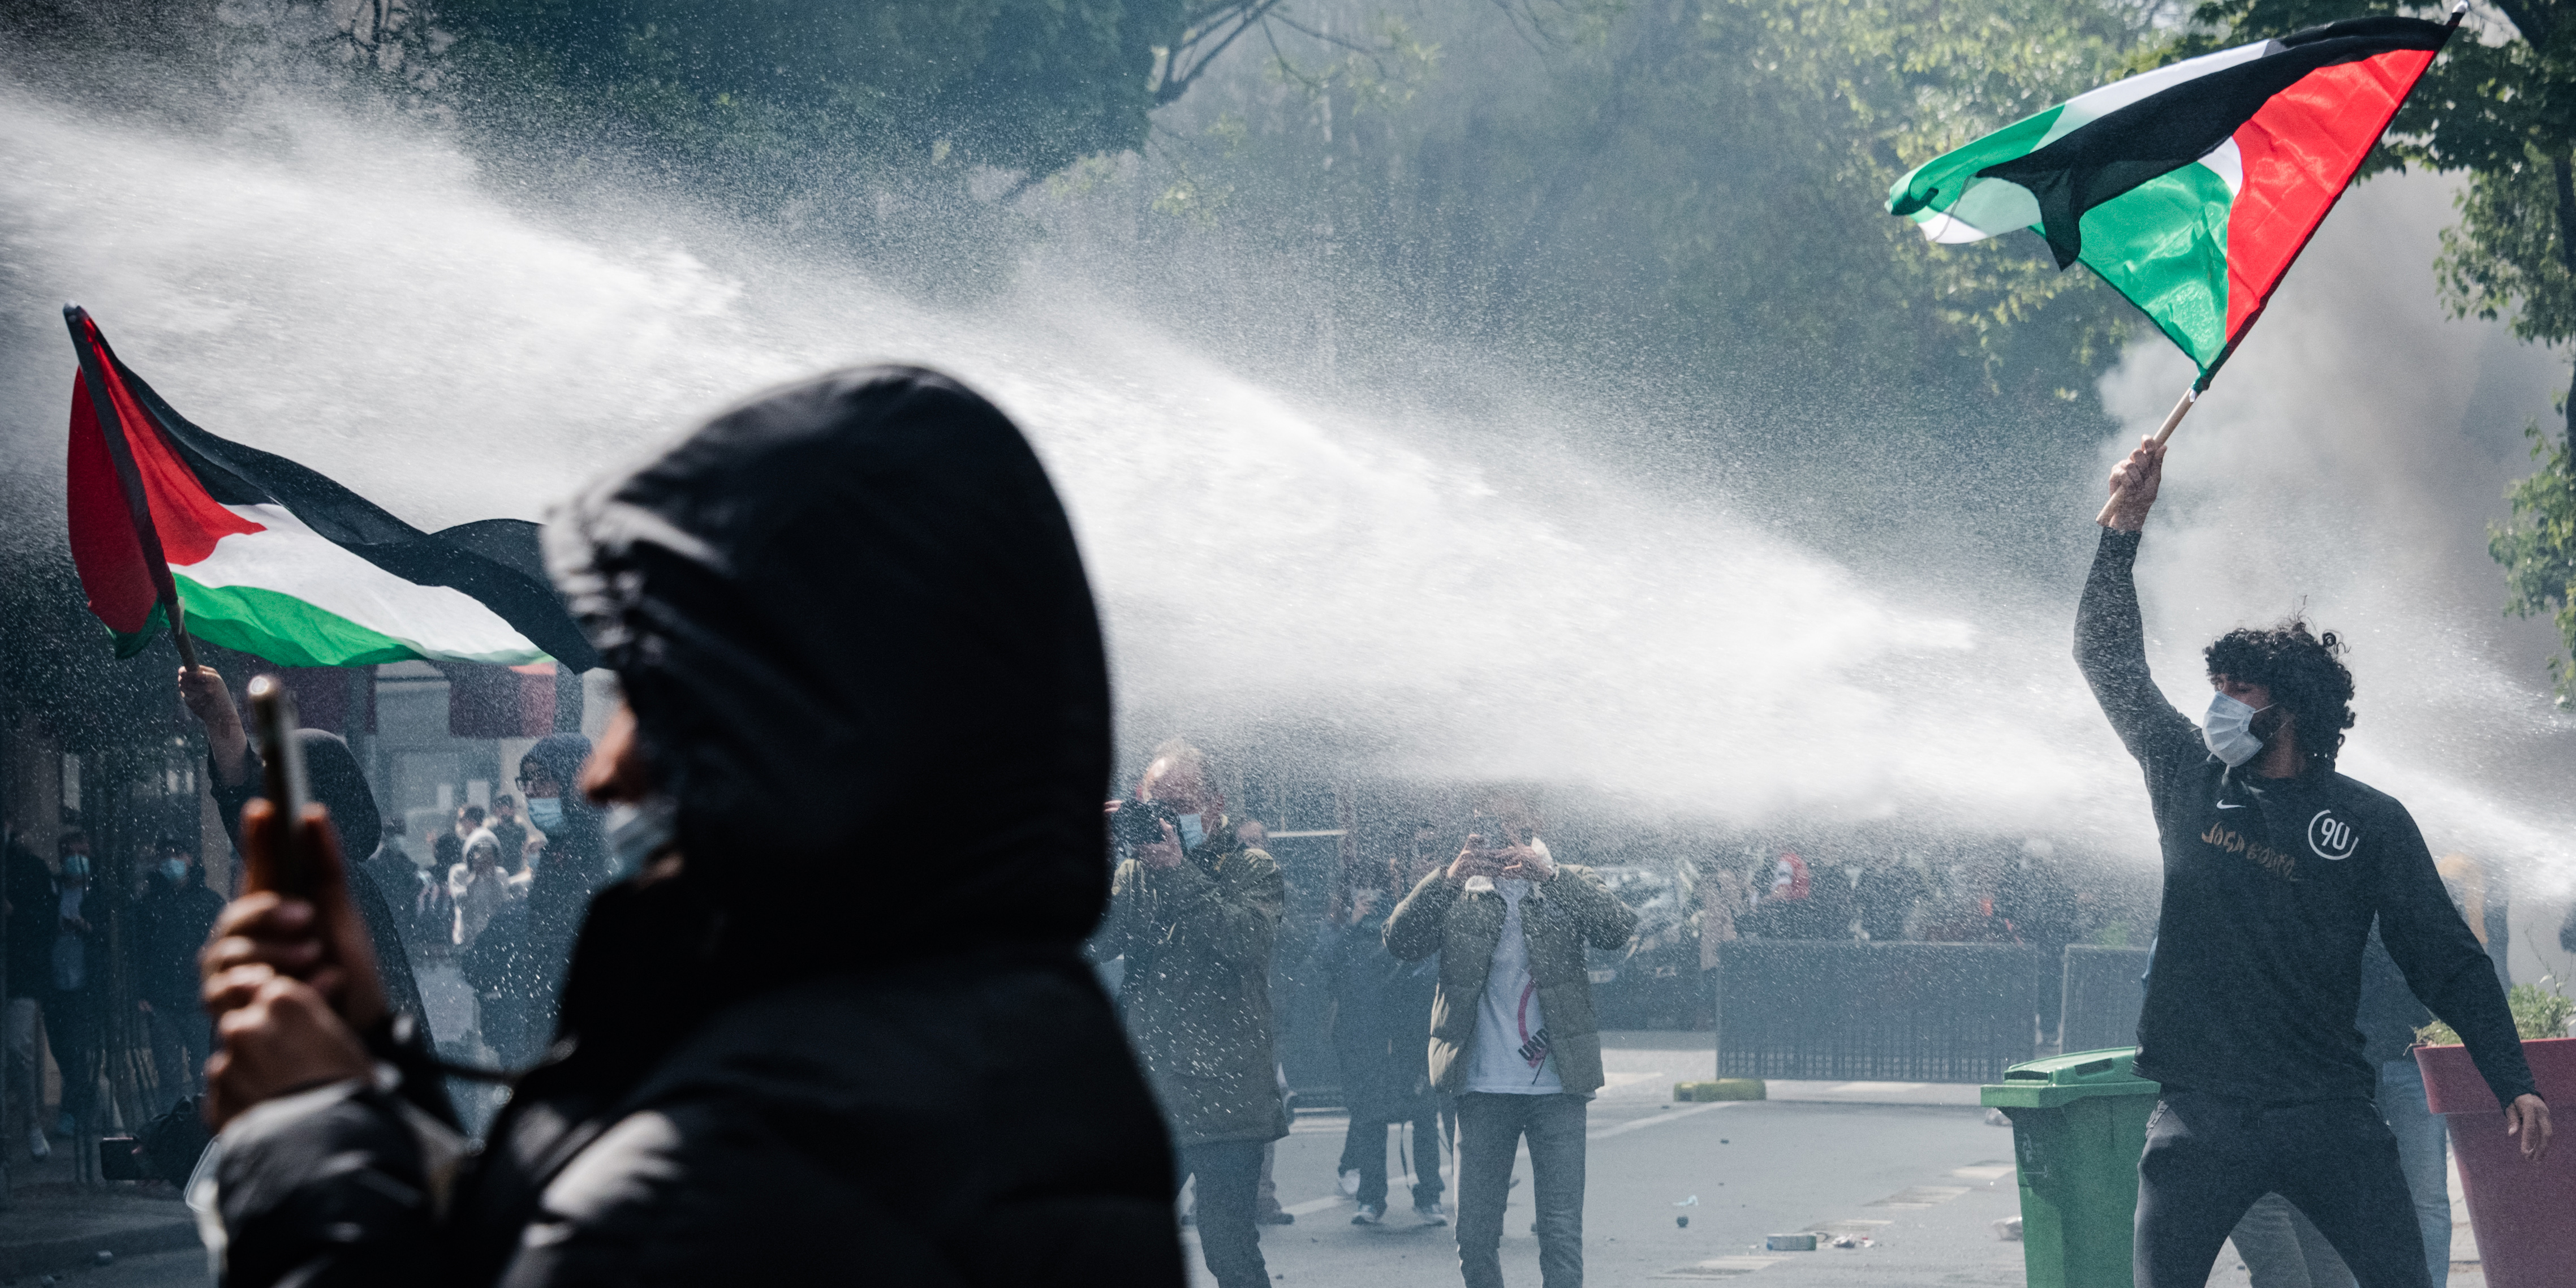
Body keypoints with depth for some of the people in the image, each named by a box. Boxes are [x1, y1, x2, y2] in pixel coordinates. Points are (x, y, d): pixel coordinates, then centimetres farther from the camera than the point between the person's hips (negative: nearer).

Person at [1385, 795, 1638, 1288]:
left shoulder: (1566, 888, 6)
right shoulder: (1459, 897, 9)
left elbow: (1619, 928, -11)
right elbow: (1400, 941, -4)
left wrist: (1549, 872, -20)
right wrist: (1448, 878, -16)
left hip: (1556, 1086, -1)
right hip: (1482, 1088, 1)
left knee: (1562, 1235, -5)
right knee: (1475, 1235, 3)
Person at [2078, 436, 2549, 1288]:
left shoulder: (2373, 824, 4)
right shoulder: (2189, 780, 10)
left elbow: (2448, 963, 6)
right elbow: (2110, 660, 15)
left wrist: (2512, 1085, -4)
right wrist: (2124, 527, 5)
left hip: (2327, 1112, -1)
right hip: (2199, 1113, 1)